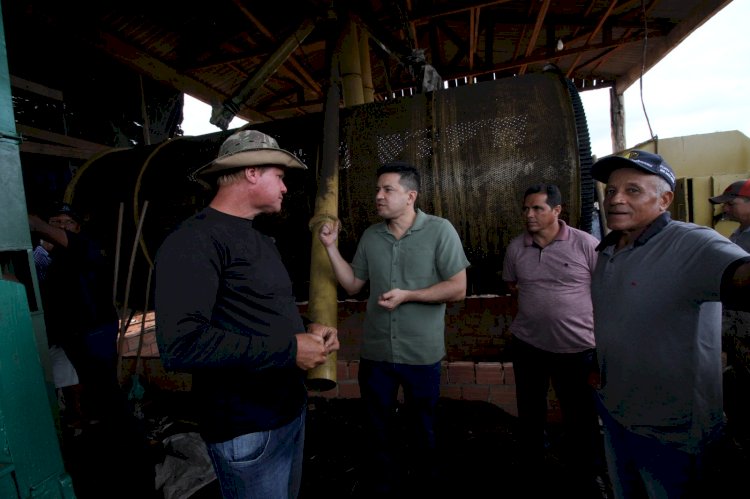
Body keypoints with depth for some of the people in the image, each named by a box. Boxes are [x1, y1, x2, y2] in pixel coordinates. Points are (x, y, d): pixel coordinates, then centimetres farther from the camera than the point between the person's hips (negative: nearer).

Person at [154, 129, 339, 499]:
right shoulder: (194, 241, -20)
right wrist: (289, 350, -24)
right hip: (248, 429, -9)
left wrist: (307, 330, -2)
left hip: (291, 409, 9)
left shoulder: (262, 241, 12)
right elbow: (180, 345, -30)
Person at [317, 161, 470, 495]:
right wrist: (331, 246, -3)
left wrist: (407, 295, -21)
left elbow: (457, 289, -14)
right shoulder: (370, 236, 1)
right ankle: (382, 482, 49)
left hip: (421, 353, -3)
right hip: (374, 350, 4)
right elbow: (353, 285, 5)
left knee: (422, 427, 21)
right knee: (379, 427, 22)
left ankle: (425, 480, 50)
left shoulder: (439, 230, -12)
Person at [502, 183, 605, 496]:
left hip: (576, 346, -3)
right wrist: (533, 304, 4)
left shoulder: (586, 244, -12)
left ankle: (587, 475, 40)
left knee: (580, 414, 14)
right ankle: (531, 465, 45)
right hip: (527, 343, 3)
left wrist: (600, 327, -6)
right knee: (530, 408, 21)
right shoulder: (516, 247, -1)